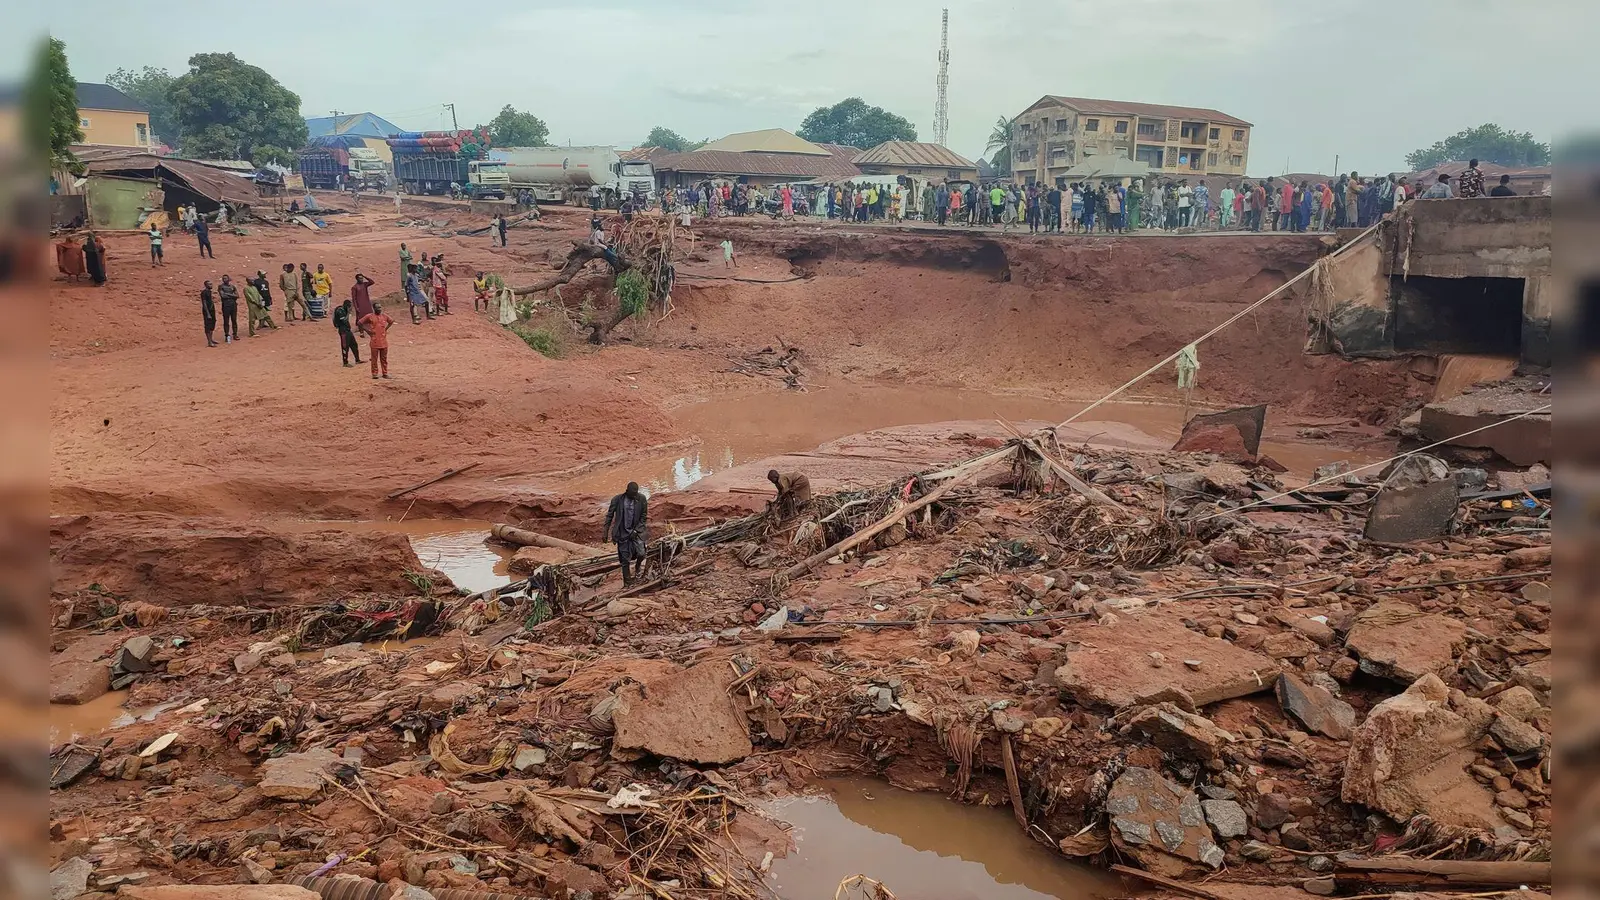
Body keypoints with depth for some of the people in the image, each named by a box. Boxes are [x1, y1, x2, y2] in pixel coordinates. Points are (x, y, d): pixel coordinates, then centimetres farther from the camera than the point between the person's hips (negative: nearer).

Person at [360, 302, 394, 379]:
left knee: (384, 359, 9)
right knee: (374, 359, 1)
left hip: (384, 341, 4)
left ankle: (385, 373, 16)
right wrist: (366, 330, -3)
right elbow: (359, 323, -1)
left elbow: (391, 321, 26)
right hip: (374, 342, -4)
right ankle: (374, 374, 7)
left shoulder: (384, 316, 7)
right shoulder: (369, 316, -5)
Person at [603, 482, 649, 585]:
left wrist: (636, 530, -10)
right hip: (622, 533, 0)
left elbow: (643, 517, -1)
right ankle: (627, 580, 13)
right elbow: (609, 516, -1)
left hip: (636, 531, 1)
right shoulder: (617, 499, -9)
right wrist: (606, 533, -2)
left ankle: (637, 567, 21)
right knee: (625, 558, 1)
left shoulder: (642, 499, -7)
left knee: (641, 553, -12)